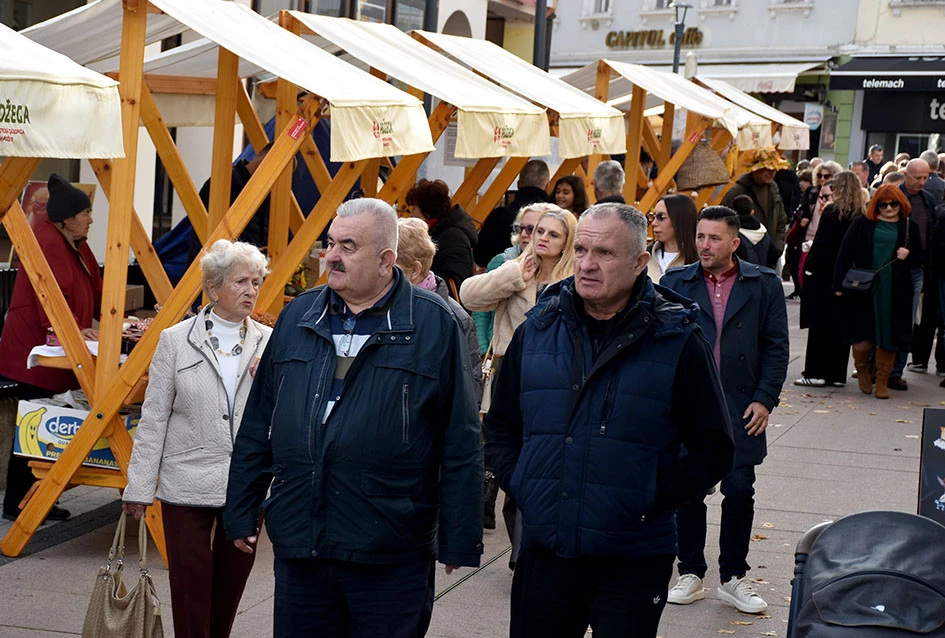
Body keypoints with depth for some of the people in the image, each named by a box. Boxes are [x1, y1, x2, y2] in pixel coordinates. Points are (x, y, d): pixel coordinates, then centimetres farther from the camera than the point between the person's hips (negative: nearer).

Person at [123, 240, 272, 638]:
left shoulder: (269, 343, 3)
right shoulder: (176, 340, -1)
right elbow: (154, 418, 0)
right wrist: (140, 486, -1)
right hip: (188, 485, -2)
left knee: (231, 582, 13)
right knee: (190, 586, 1)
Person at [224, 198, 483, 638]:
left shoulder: (433, 324, -5)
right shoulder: (299, 316, 8)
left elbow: (460, 444, -5)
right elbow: (258, 426, 14)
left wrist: (459, 539, -6)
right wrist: (241, 513, 13)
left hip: (390, 561, -4)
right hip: (297, 548, 4)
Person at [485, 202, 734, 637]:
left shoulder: (677, 341, -5)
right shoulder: (537, 331, 5)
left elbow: (714, 452, -1)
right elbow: (501, 425, 17)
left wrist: (652, 499, -11)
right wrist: (517, 482, 1)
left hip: (633, 562, -3)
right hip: (543, 553, 3)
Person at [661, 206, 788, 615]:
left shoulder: (763, 285, 1)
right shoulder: (676, 283, 3)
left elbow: (776, 346, 2)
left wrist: (765, 399, -5)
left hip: (741, 409, -1)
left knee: (739, 493, 5)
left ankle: (734, 579, 18)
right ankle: (690, 575, 21)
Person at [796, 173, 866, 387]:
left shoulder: (832, 212, -12)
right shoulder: (862, 215, 3)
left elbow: (820, 243, -15)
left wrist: (809, 267, -8)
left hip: (825, 274, -5)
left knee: (820, 323, 0)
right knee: (841, 325, 10)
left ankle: (816, 372, -1)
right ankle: (837, 373, 13)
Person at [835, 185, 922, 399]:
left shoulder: (910, 227, 11)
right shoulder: (862, 224, 5)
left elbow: (919, 259, 16)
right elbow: (845, 255, 3)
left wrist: (908, 256, -7)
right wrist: (840, 284, -5)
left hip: (895, 293, 2)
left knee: (889, 337, 3)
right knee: (863, 338, -3)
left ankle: (882, 381, 18)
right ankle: (862, 369, 28)